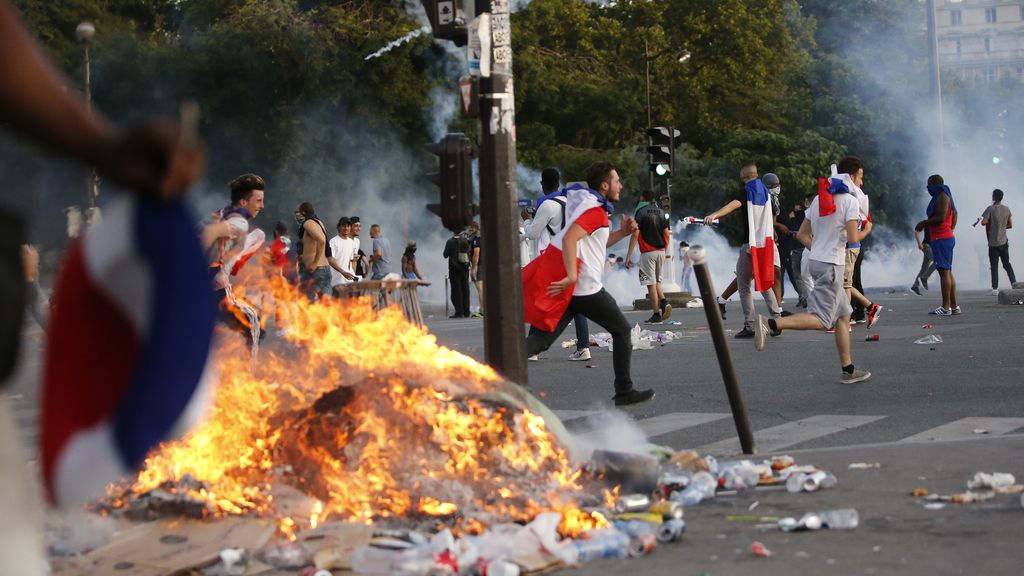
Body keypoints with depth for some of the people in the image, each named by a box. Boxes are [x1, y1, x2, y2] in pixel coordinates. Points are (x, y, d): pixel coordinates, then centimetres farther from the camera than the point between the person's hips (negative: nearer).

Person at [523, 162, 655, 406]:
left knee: (541, 340, -1)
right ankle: (624, 392, 12)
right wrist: (571, 277, -30)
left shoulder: (586, 204, 22)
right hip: (585, 288, -8)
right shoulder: (596, 210, -9)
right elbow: (569, 239, -24)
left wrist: (621, 233, 19)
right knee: (622, 331, 9)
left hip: (568, 288, 8)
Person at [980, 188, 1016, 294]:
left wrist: (989, 223, 4)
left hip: (993, 243, -4)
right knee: (1007, 263, 16)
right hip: (1004, 242, 4)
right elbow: (1010, 225, 8)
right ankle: (1014, 283, 10)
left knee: (994, 266, 0)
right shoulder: (1007, 209, 3)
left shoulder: (990, 209, -12)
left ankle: (995, 288, -1)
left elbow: (983, 222, -18)